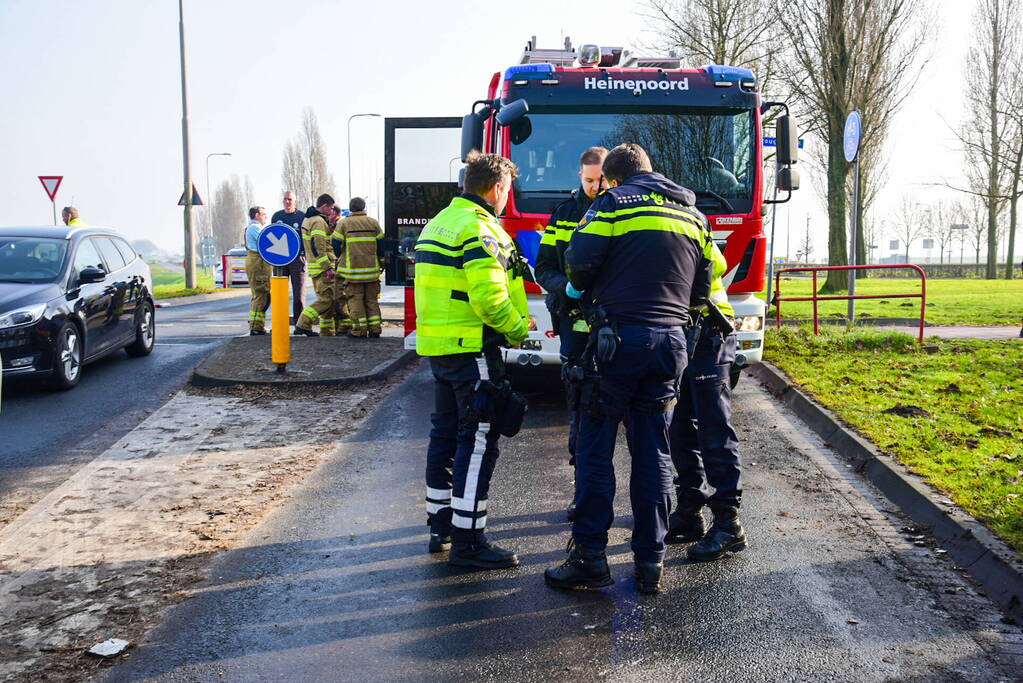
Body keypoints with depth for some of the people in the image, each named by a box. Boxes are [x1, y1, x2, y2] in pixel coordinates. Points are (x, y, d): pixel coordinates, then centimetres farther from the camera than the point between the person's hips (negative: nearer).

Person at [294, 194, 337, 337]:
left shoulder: (307, 219, 18)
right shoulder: (319, 222, -15)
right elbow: (318, 247, -22)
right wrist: (328, 267, -23)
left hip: (315, 267, 10)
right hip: (322, 268, -10)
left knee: (327, 298, 13)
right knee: (326, 299, -9)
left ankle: (327, 331, 15)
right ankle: (303, 325, -11)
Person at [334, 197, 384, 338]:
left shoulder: (343, 223, -1)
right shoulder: (373, 222, 7)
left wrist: (335, 263, 11)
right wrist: (381, 263, 19)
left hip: (352, 268, -3)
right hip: (371, 268, 3)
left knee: (355, 300, 1)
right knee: (371, 300, 10)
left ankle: (360, 330, -2)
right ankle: (374, 329, 8)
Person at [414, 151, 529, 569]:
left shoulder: (440, 222, 15)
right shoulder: (480, 229, -16)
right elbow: (490, 297, -24)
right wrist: (518, 330, -9)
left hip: (437, 345, 10)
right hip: (472, 347, -10)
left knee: (446, 433, 17)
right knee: (478, 440, -6)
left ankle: (441, 525, 27)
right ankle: (467, 542, -4)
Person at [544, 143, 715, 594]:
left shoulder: (615, 203, -1)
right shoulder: (693, 215, 17)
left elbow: (580, 262, -11)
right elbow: (704, 281, 19)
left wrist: (578, 288, 10)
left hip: (620, 336, -5)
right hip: (672, 339, 5)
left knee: (594, 449, 2)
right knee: (654, 453, 10)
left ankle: (590, 557, 2)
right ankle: (650, 561, 12)